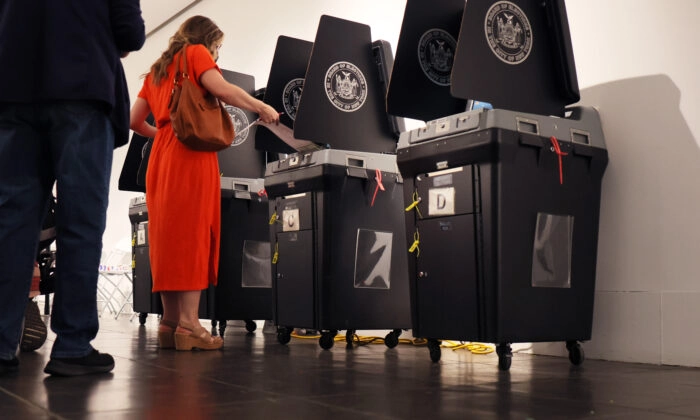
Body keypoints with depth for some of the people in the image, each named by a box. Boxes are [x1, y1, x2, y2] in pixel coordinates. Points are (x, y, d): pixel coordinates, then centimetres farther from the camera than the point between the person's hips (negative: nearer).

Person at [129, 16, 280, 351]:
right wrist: (262, 108, -1)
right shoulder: (196, 53, 7)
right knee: (193, 235, -12)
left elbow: (133, 121, 25)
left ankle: (169, 323, 1)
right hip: (191, 155, -7)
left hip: (162, 158, 8)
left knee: (169, 236, 4)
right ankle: (188, 325, -17)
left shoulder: (157, 71, 27)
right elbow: (222, 89, -11)